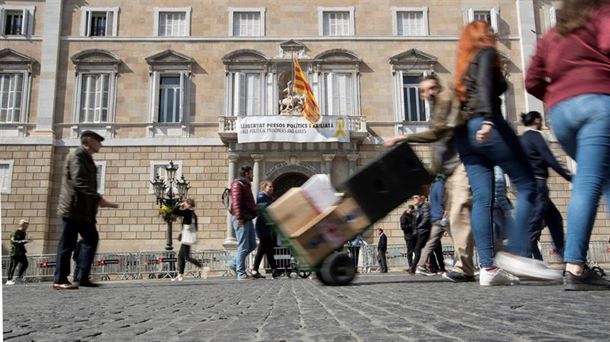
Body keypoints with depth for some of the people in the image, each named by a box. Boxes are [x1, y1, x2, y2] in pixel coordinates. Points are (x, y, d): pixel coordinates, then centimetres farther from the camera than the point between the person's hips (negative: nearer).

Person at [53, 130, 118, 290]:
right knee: (67, 243, -4)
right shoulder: (77, 155, -10)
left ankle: (82, 277, 8)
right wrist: (98, 199, -26)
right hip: (74, 207, -10)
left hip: (83, 209, 10)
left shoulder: (86, 158, 20)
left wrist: (97, 201, 15)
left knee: (91, 239, 6)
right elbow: (79, 182, -22)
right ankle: (59, 280, 4)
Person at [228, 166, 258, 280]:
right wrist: (239, 217, -24)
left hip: (247, 219, 10)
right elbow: (236, 201, -18)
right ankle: (241, 274, -1)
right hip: (241, 219, -10)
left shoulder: (246, 185, 24)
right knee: (243, 247, -7)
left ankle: (234, 264, 19)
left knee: (252, 245, 10)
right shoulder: (237, 184, -6)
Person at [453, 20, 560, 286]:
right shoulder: (486, 52, 7)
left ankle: (488, 267, -7)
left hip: (464, 133, 8)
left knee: (481, 198, -1)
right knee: (527, 186, -4)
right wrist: (488, 118, -27)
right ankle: (515, 253, -16)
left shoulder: (464, 65, 28)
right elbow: (485, 84, -12)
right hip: (487, 127, -8)